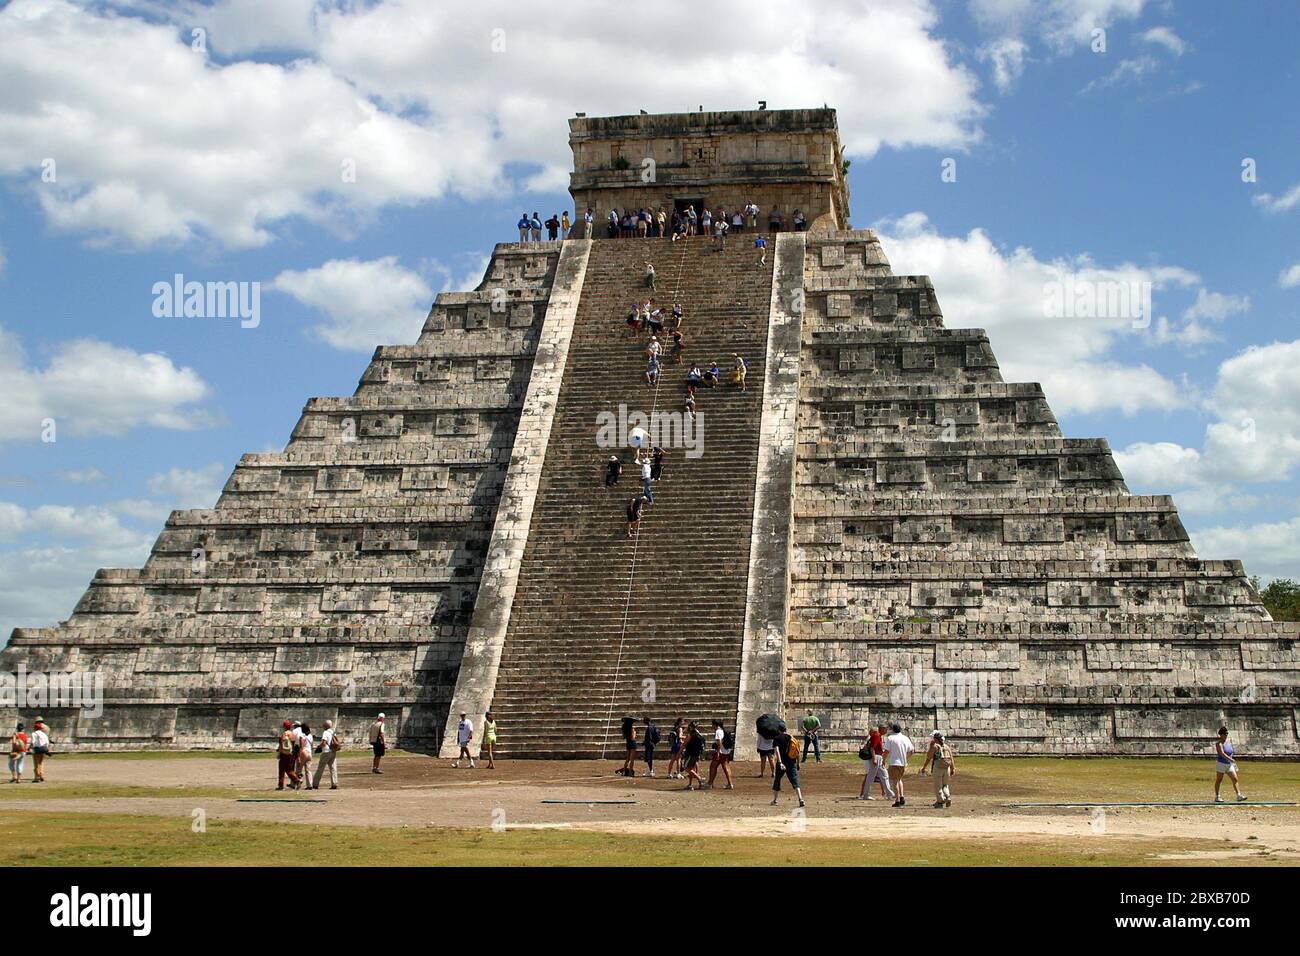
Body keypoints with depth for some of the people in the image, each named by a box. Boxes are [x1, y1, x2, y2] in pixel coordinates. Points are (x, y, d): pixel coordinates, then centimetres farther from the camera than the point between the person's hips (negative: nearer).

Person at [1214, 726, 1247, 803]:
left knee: (1235, 779, -4)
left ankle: (1239, 796, -8)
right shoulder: (1219, 743, -13)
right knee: (1219, 780, 1)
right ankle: (1217, 797, 8)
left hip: (1229, 764, 7)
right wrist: (1230, 759, -38)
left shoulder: (1228, 742, 12)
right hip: (1221, 764, -7)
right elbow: (1222, 753, -26)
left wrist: (1234, 764, 21)